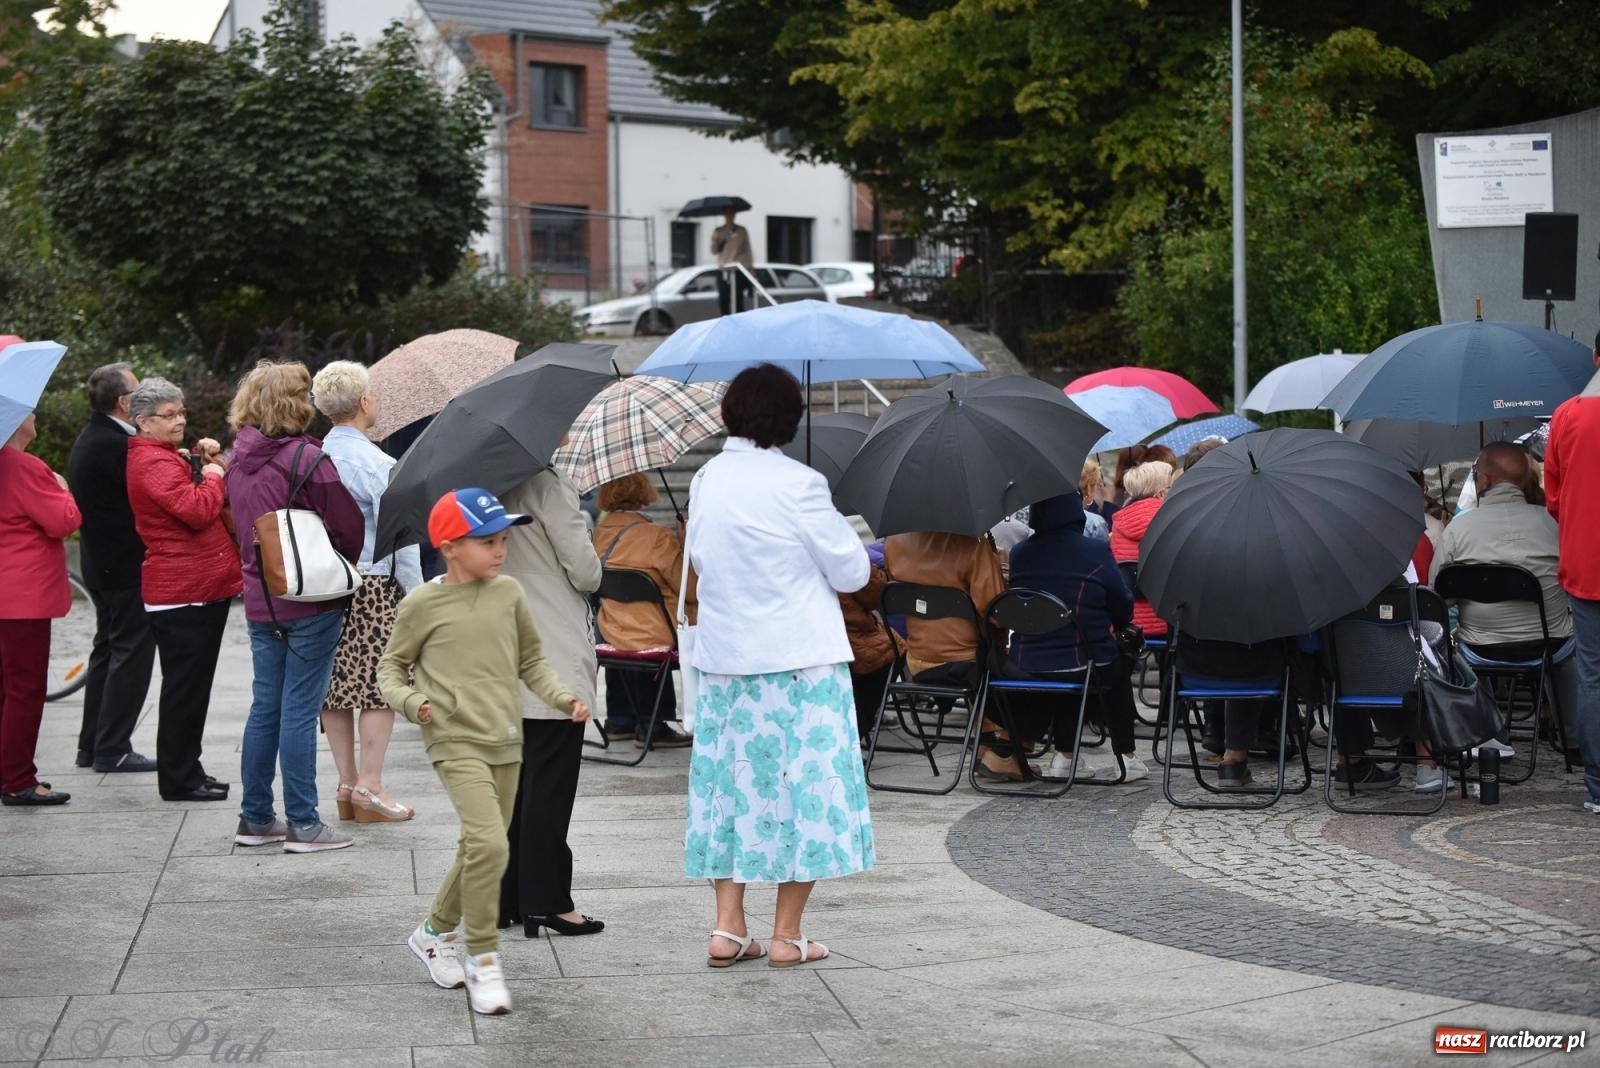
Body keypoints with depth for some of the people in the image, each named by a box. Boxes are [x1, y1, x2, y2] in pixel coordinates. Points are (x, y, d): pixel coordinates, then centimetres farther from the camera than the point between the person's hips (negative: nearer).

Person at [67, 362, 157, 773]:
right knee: (131, 652, -4)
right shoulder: (115, 444, -20)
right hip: (127, 565, -10)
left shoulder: (89, 439, 11)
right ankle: (113, 749, -2)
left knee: (107, 649, 17)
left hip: (101, 562, 10)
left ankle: (91, 745, 22)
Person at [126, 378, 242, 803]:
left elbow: (215, 506, 25)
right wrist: (213, 476, -8)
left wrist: (210, 463, 9)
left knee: (190, 686, 16)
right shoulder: (153, 462, -15)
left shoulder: (169, 457, 19)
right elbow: (197, 511, -25)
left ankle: (185, 771, 24)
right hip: (184, 590, -11)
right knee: (185, 686, -6)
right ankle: (178, 779, 0)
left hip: (203, 586, 11)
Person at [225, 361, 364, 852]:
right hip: (311, 601, -7)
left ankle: (255, 817, 19)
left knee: (265, 707, 14)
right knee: (300, 710, -3)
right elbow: (350, 526, -10)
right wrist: (341, 568, 8)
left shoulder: (239, 462, 6)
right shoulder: (307, 459, -16)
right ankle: (302, 824, 1)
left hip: (260, 601, 7)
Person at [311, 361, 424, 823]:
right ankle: (370, 785, -2)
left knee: (337, 684, 10)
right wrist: (416, 592, -7)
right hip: (374, 582, -6)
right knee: (380, 682, 0)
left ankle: (347, 785, 15)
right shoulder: (374, 461, -13)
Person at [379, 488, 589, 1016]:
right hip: (456, 740, -6)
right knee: (489, 843, -20)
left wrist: (563, 696, -1)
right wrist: (410, 701, -16)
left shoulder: (509, 594, 5)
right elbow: (390, 669, 4)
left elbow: (531, 660, 15)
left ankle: (435, 932, 37)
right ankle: (482, 958, -8)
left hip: (505, 741, 6)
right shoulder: (423, 604, -6)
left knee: (479, 850, 15)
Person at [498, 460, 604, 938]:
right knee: (550, 784, -2)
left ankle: (508, 897, 17)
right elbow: (586, 573, -13)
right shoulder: (548, 485, -15)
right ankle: (546, 901, 0)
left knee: (514, 783, 13)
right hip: (556, 657, -8)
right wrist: (589, 568, 7)